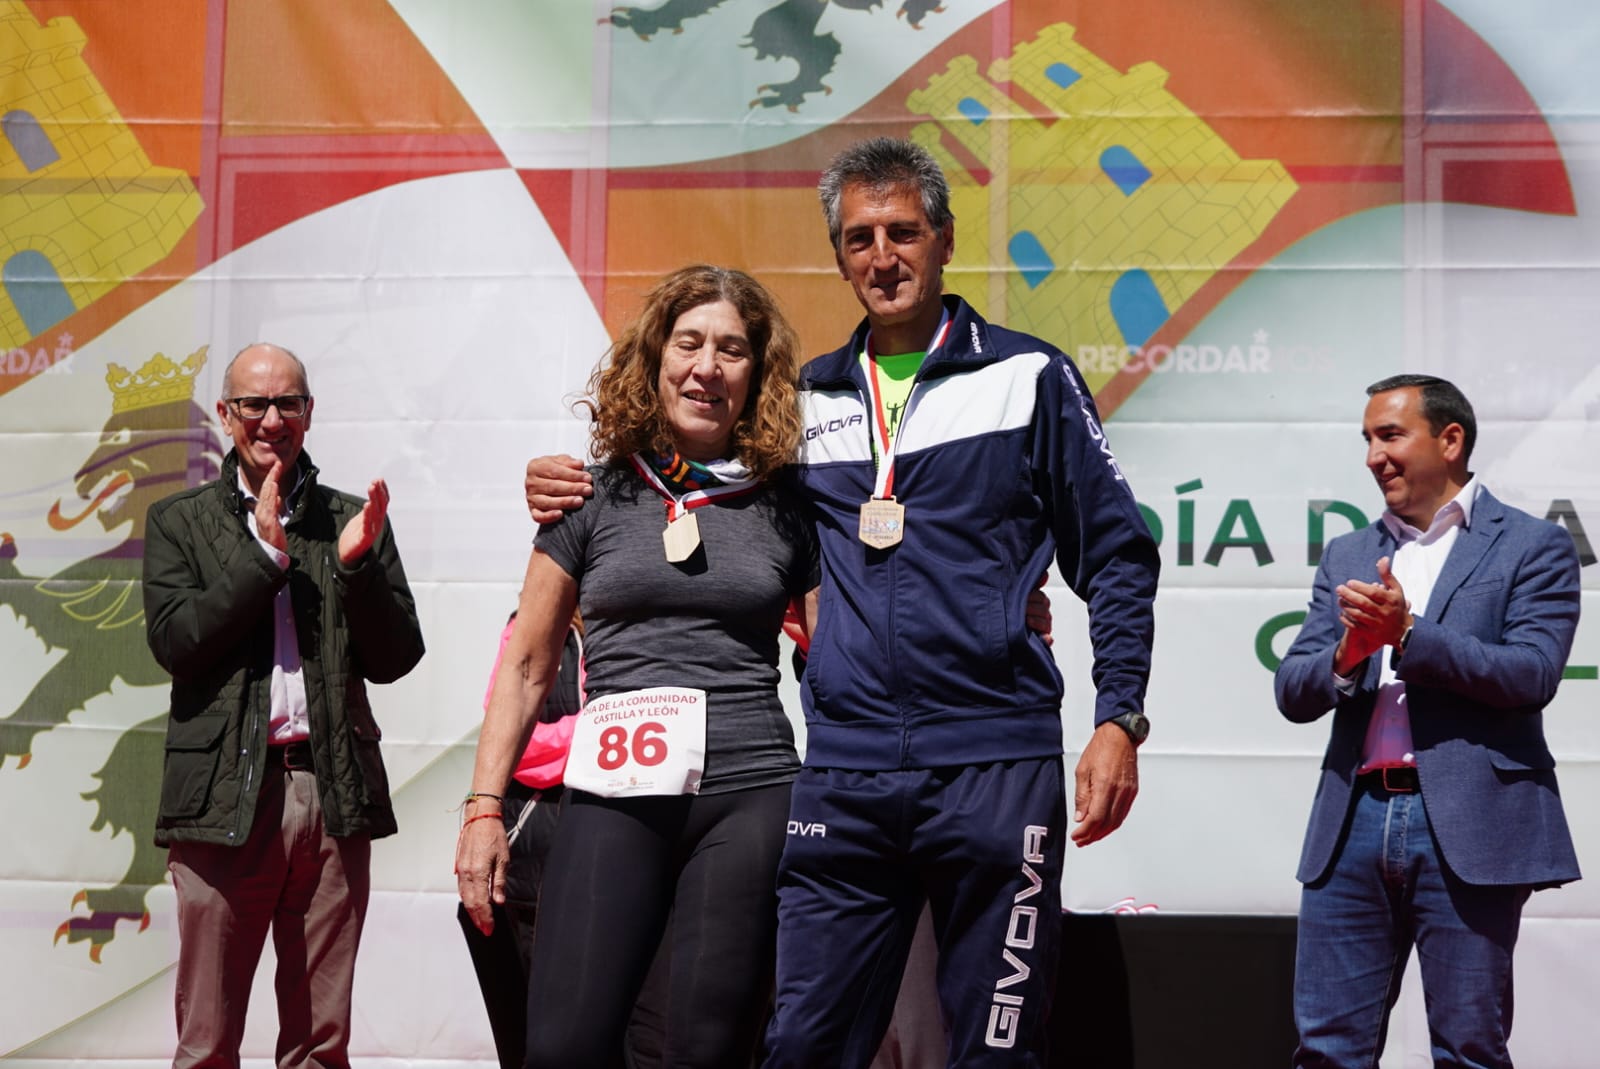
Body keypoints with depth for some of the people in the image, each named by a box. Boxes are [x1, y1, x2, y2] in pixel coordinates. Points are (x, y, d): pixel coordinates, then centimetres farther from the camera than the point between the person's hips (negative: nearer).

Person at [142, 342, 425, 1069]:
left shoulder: (352, 521, 11)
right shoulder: (179, 521, 8)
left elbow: (395, 660, 6)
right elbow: (173, 640, -5)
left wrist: (357, 565, -10)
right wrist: (265, 551, -10)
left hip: (334, 796, 2)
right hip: (227, 797, -1)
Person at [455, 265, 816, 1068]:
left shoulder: (785, 509, 10)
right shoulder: (596, 497, 9)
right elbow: (526, 664, 11)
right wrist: (483, 807, 4)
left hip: (750, 796, 0)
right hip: (614, 798, 0)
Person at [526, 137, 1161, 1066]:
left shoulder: (1029, 377, 4)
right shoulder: (808, 400, 14)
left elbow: (1116, 557, 3)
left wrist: (1120, 718, -7)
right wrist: (579, 493, 7)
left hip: (996, 767, -3)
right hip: (843, 772, 3)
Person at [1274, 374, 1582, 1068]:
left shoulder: (1533, 547, 4)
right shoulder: (1347, 556, 18)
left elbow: (1532, 674, -10)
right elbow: (1292, 693, 11)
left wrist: (1408, 635, -18)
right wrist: (1348, 653, -11)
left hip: (1467, 825, -4)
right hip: (1355, 819, 4)